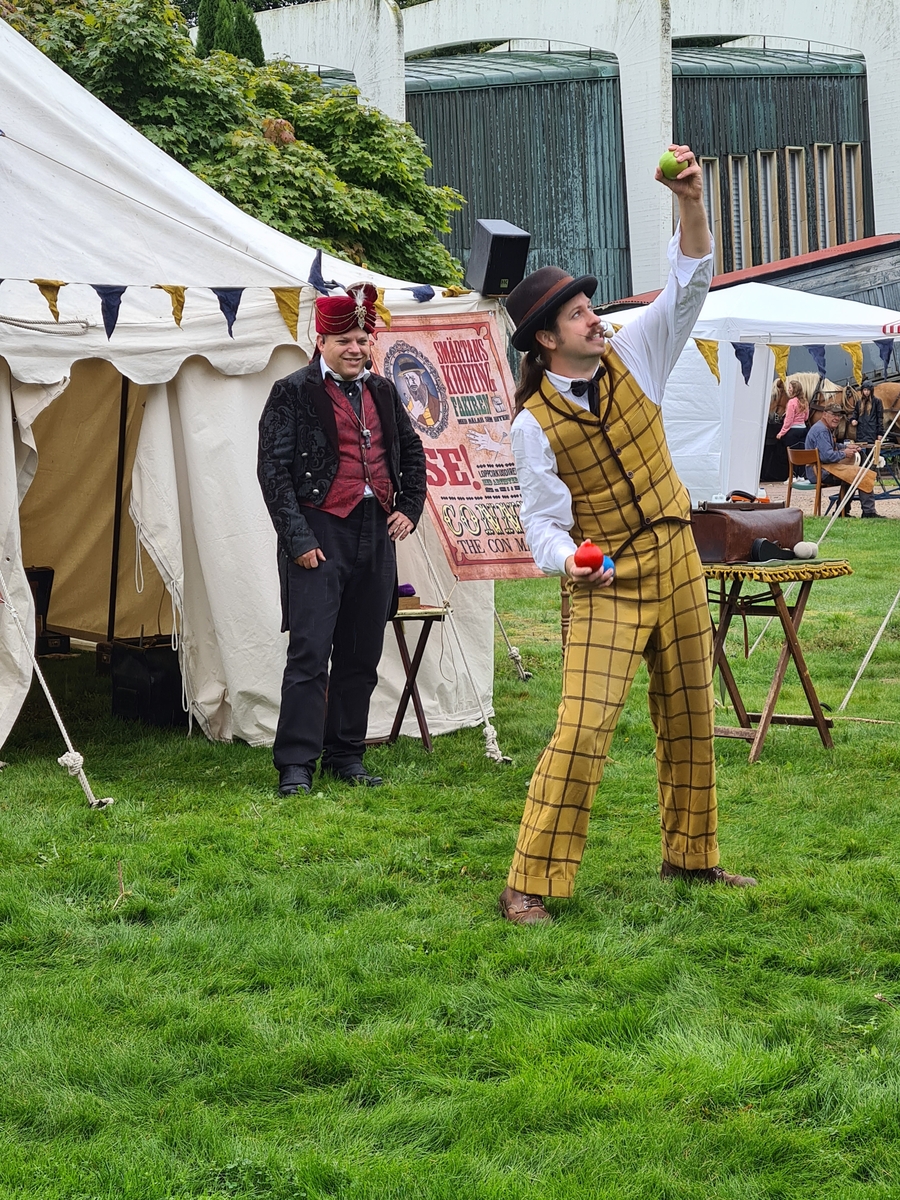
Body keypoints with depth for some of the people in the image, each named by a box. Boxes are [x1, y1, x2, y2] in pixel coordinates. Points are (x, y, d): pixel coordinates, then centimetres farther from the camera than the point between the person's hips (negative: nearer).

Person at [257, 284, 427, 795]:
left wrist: (410, 508, 12)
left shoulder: (383, 392, 14)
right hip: (319, 535, -6)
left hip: (376, 533, 6)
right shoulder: (293, 393, -3)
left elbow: (412, 453, 27)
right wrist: (297, 539, -12)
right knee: (310, 652, -9)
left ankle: (346, 754, 20)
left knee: (362, 655, 10)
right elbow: (274, 471, -7)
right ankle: (296, 763, -5)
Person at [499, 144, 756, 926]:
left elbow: (689, 286, -4)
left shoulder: (631, 359, 2)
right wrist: (567, 561, -31)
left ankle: (689, 854, 31)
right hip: (605, 584, -5)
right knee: (583, 728, -15)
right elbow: (544, 520, -10)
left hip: (676, 565, 5)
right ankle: (530, 884, -11)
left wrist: (692, 204, -19)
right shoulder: (534, 424, -9)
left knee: (689, 717, 14)